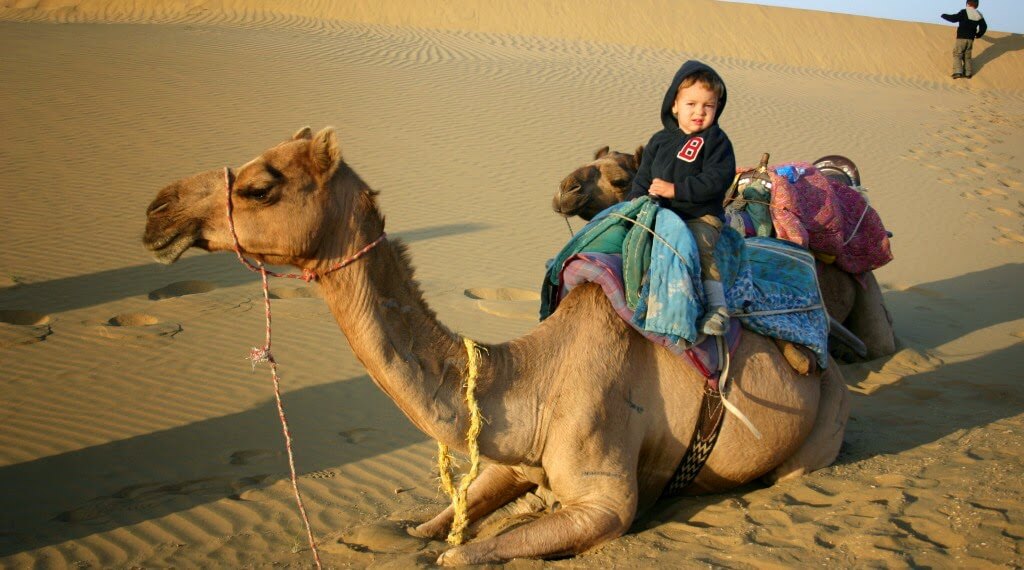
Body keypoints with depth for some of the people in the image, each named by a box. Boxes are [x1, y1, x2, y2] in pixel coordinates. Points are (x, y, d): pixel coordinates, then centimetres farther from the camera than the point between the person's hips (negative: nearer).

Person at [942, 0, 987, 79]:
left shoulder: (964, 12, -11)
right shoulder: (979, 15, 8)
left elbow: (954, 18, -17)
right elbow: (984, 27, 11)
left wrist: (944, 16, -1)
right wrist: (978, 34, 28)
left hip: (961, 38, -6)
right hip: (970, 39, 6)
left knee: (957, 55, -2)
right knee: (967, 56, 16)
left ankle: (958, 72, -16)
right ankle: (968, 72, 10)